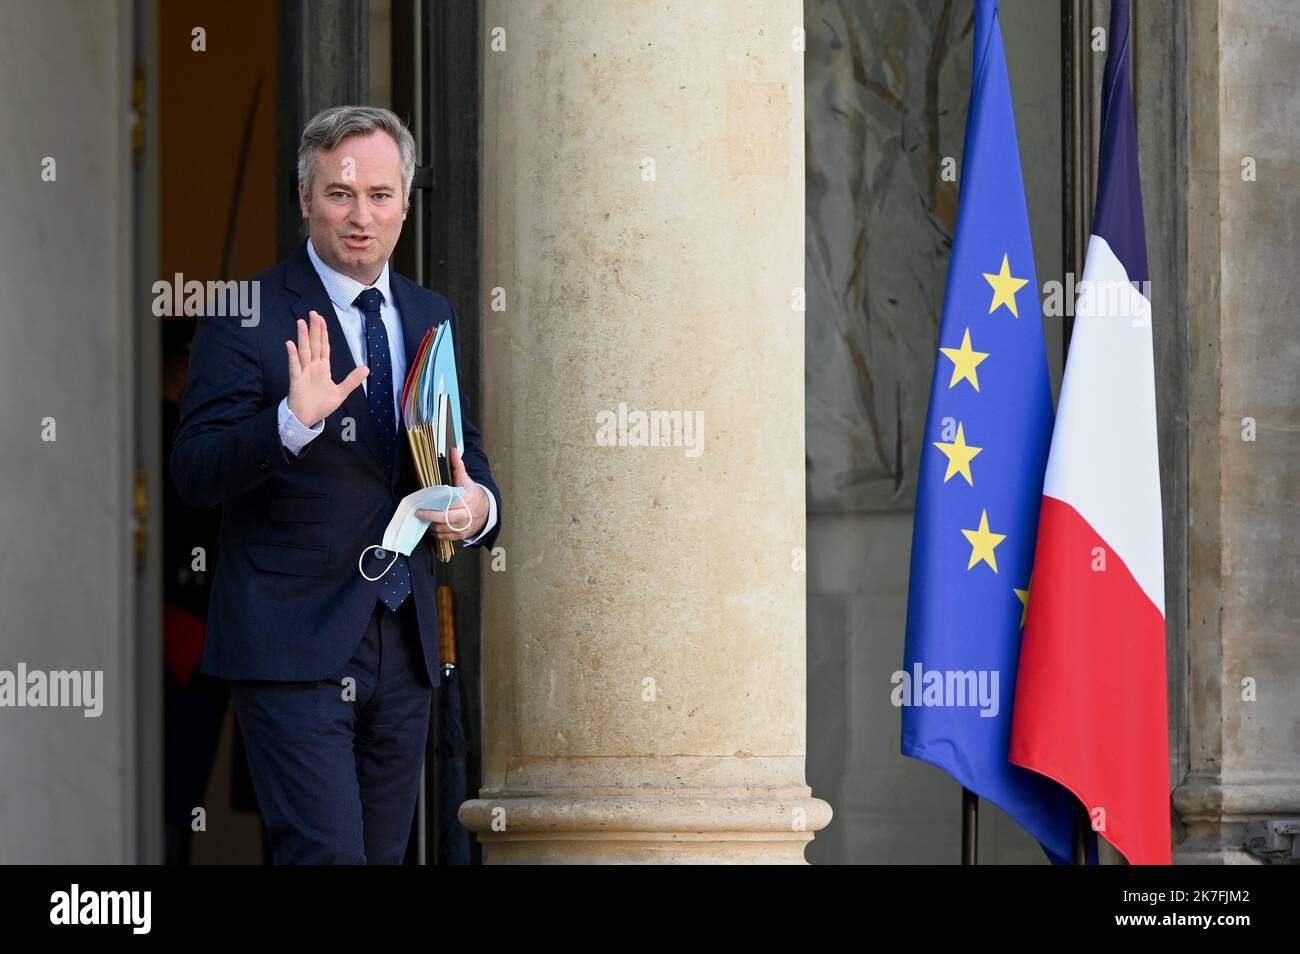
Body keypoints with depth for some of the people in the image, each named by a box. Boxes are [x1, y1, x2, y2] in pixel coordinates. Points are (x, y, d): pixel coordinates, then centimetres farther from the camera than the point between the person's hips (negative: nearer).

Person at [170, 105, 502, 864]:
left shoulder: (433, 317, 12)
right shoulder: (246, 317, -7)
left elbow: (466, 451, 20)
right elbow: (195, 473, -14)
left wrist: (478, 505, -4)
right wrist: (292, 422, -32)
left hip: (405, 642, 6)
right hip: (293, 645, -6)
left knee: (385, 853, 11)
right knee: (326, 853, -14)